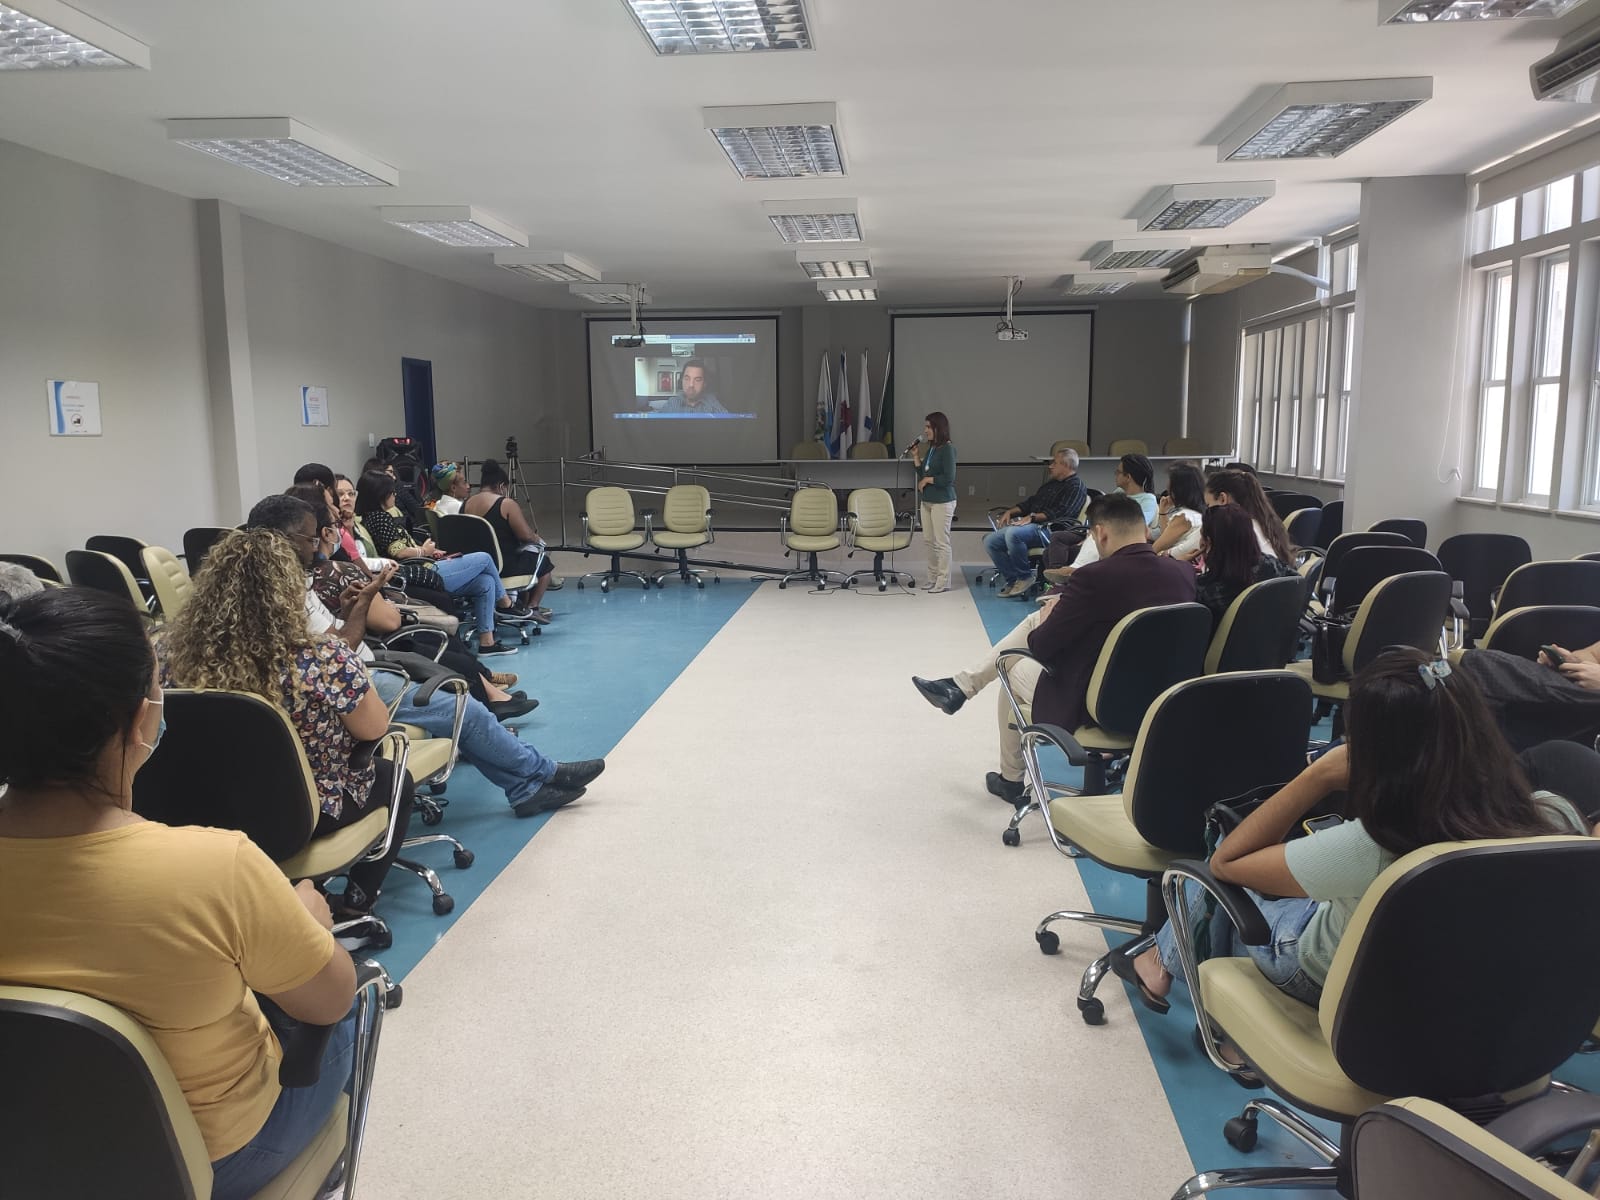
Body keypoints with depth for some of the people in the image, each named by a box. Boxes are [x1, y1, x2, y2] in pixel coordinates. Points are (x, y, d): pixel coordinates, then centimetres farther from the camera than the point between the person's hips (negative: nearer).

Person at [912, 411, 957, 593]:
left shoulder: (947, 449, -13)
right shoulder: (930, 448, 10)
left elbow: (949, 478, -19)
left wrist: (928, 480, -11)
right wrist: (916, 458, 5)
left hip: (942, 501, -8)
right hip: (927, 500, 8)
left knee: (941, 542, -2)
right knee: (929, 541, 13)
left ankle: (943, 581, 5)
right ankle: (933, 578, 22)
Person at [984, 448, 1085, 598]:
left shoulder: (1075, 486, -3)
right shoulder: (1051, 483, 27)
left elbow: (1060, 513, -16)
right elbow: (1030, 502, 30)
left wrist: (1033, 517, -20)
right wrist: (1010, 512, 12)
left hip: (1049, 529, -10)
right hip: (1032, 525, 10)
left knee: (1013, 533, -36)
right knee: (990, 541, -7)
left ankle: (1025, 578, -20)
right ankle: (1013, 580, -9)